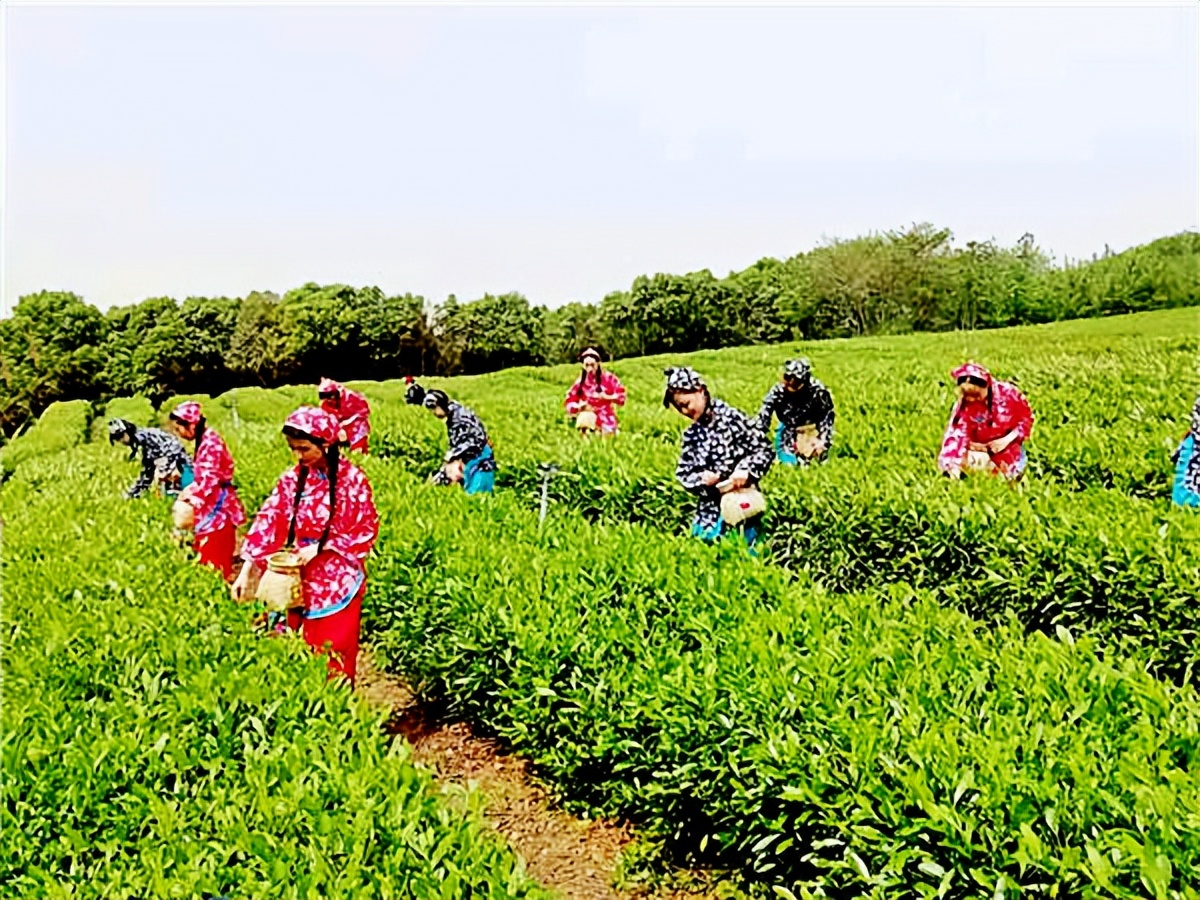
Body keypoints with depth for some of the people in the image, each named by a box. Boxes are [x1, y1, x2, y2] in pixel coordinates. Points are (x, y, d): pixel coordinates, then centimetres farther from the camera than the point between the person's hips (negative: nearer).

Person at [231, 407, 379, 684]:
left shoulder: (352, 479, -12)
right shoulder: (293, 478, -1)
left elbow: (367, 532, -10)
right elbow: (268, 521, -6)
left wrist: (320, 548, -17)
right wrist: (247, 570, -14)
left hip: (338, 579, -3)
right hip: (301, 577, 4)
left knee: (335, 651, 5)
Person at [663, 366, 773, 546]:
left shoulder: (731, 417, -9)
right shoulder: (691, 434, 6)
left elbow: (764, 450, -9)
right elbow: (683, 473, 7)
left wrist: (746, 471, -26)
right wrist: (700, 478, -14)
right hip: (710, 508, 5)